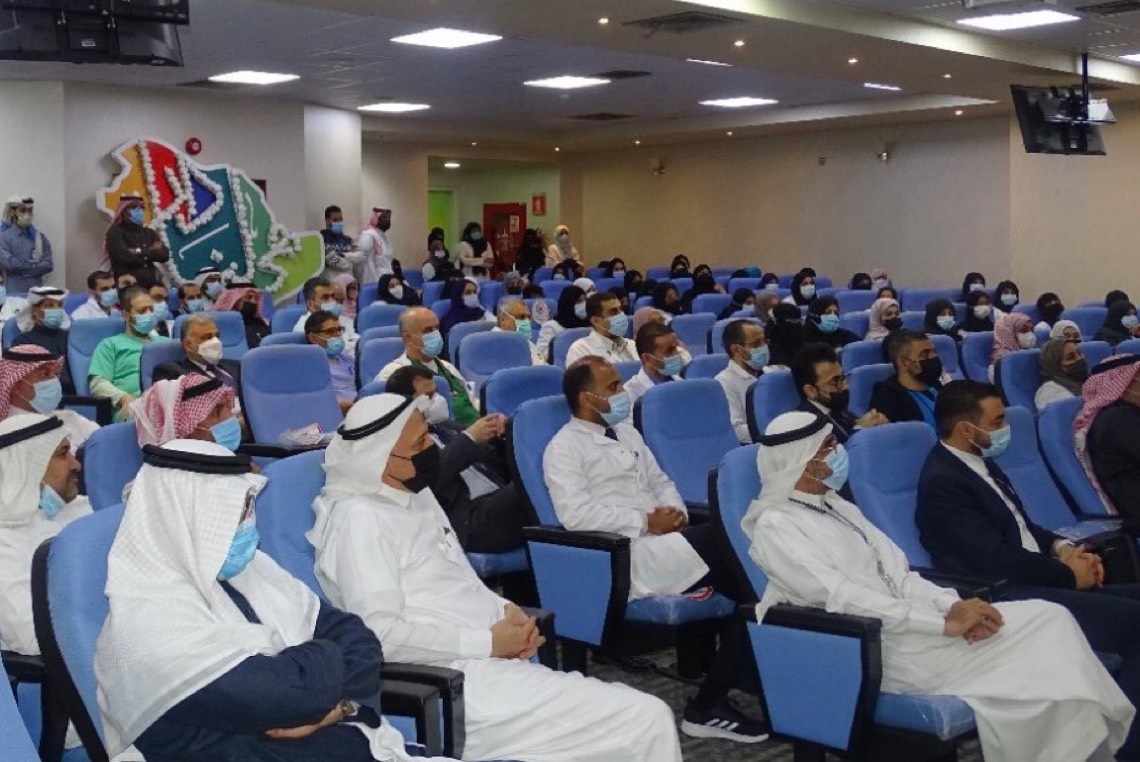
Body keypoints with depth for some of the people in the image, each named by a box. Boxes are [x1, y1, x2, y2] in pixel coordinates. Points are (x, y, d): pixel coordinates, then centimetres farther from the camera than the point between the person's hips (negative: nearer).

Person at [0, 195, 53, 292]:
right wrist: (35, 264, -6)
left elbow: (48, 265, 0)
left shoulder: (39, 236, 8)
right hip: (13, 292, -3)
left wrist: (20, 269, -7)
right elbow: (8, 263, -13)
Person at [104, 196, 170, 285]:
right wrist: (151, 252, -3)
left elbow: (164, 255, 4)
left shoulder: (149, 233, 17)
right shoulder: (115, 233, 0)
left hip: (151, 283, 6)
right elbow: (124, 257, -16)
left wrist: (140, 252, -9)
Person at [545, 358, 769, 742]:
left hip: (664, 541, 8)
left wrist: (675, 511, 2)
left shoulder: (627, 432, 22)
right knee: (728, 545, -23)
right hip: (625, 556, -8)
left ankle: (711, 702, -8)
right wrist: (647, 522, -15)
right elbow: (575, 514, -15)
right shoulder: (564, 448, -2)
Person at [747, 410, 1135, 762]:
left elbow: (897, 573, 12)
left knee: (1048, 618, -10)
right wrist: (945, 622, -19)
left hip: (906, 623, 8)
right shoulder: (775, 526, -10)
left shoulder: (835, 505, 17)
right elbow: (843, 599, -19)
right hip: (875, 648, -8)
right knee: (1043, 627, -16)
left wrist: (951, 605, -8)